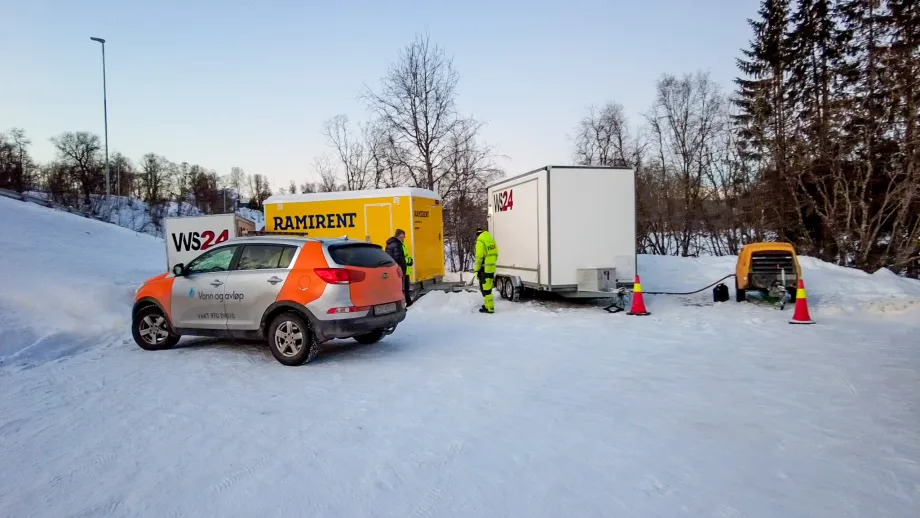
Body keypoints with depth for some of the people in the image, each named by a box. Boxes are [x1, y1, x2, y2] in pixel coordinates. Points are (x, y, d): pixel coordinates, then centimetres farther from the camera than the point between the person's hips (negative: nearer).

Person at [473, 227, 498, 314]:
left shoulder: (480, 242, -11)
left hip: (484, 269, -8)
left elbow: (479, 257, -16)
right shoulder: (492, 241, 13)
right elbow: (495, 255, 16)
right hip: (492, 269, 8)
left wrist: (476, 270, -11)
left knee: (485, 289, -2)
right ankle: (487, 304, 31)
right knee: (487, 288, 20)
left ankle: (489, 307, -1)